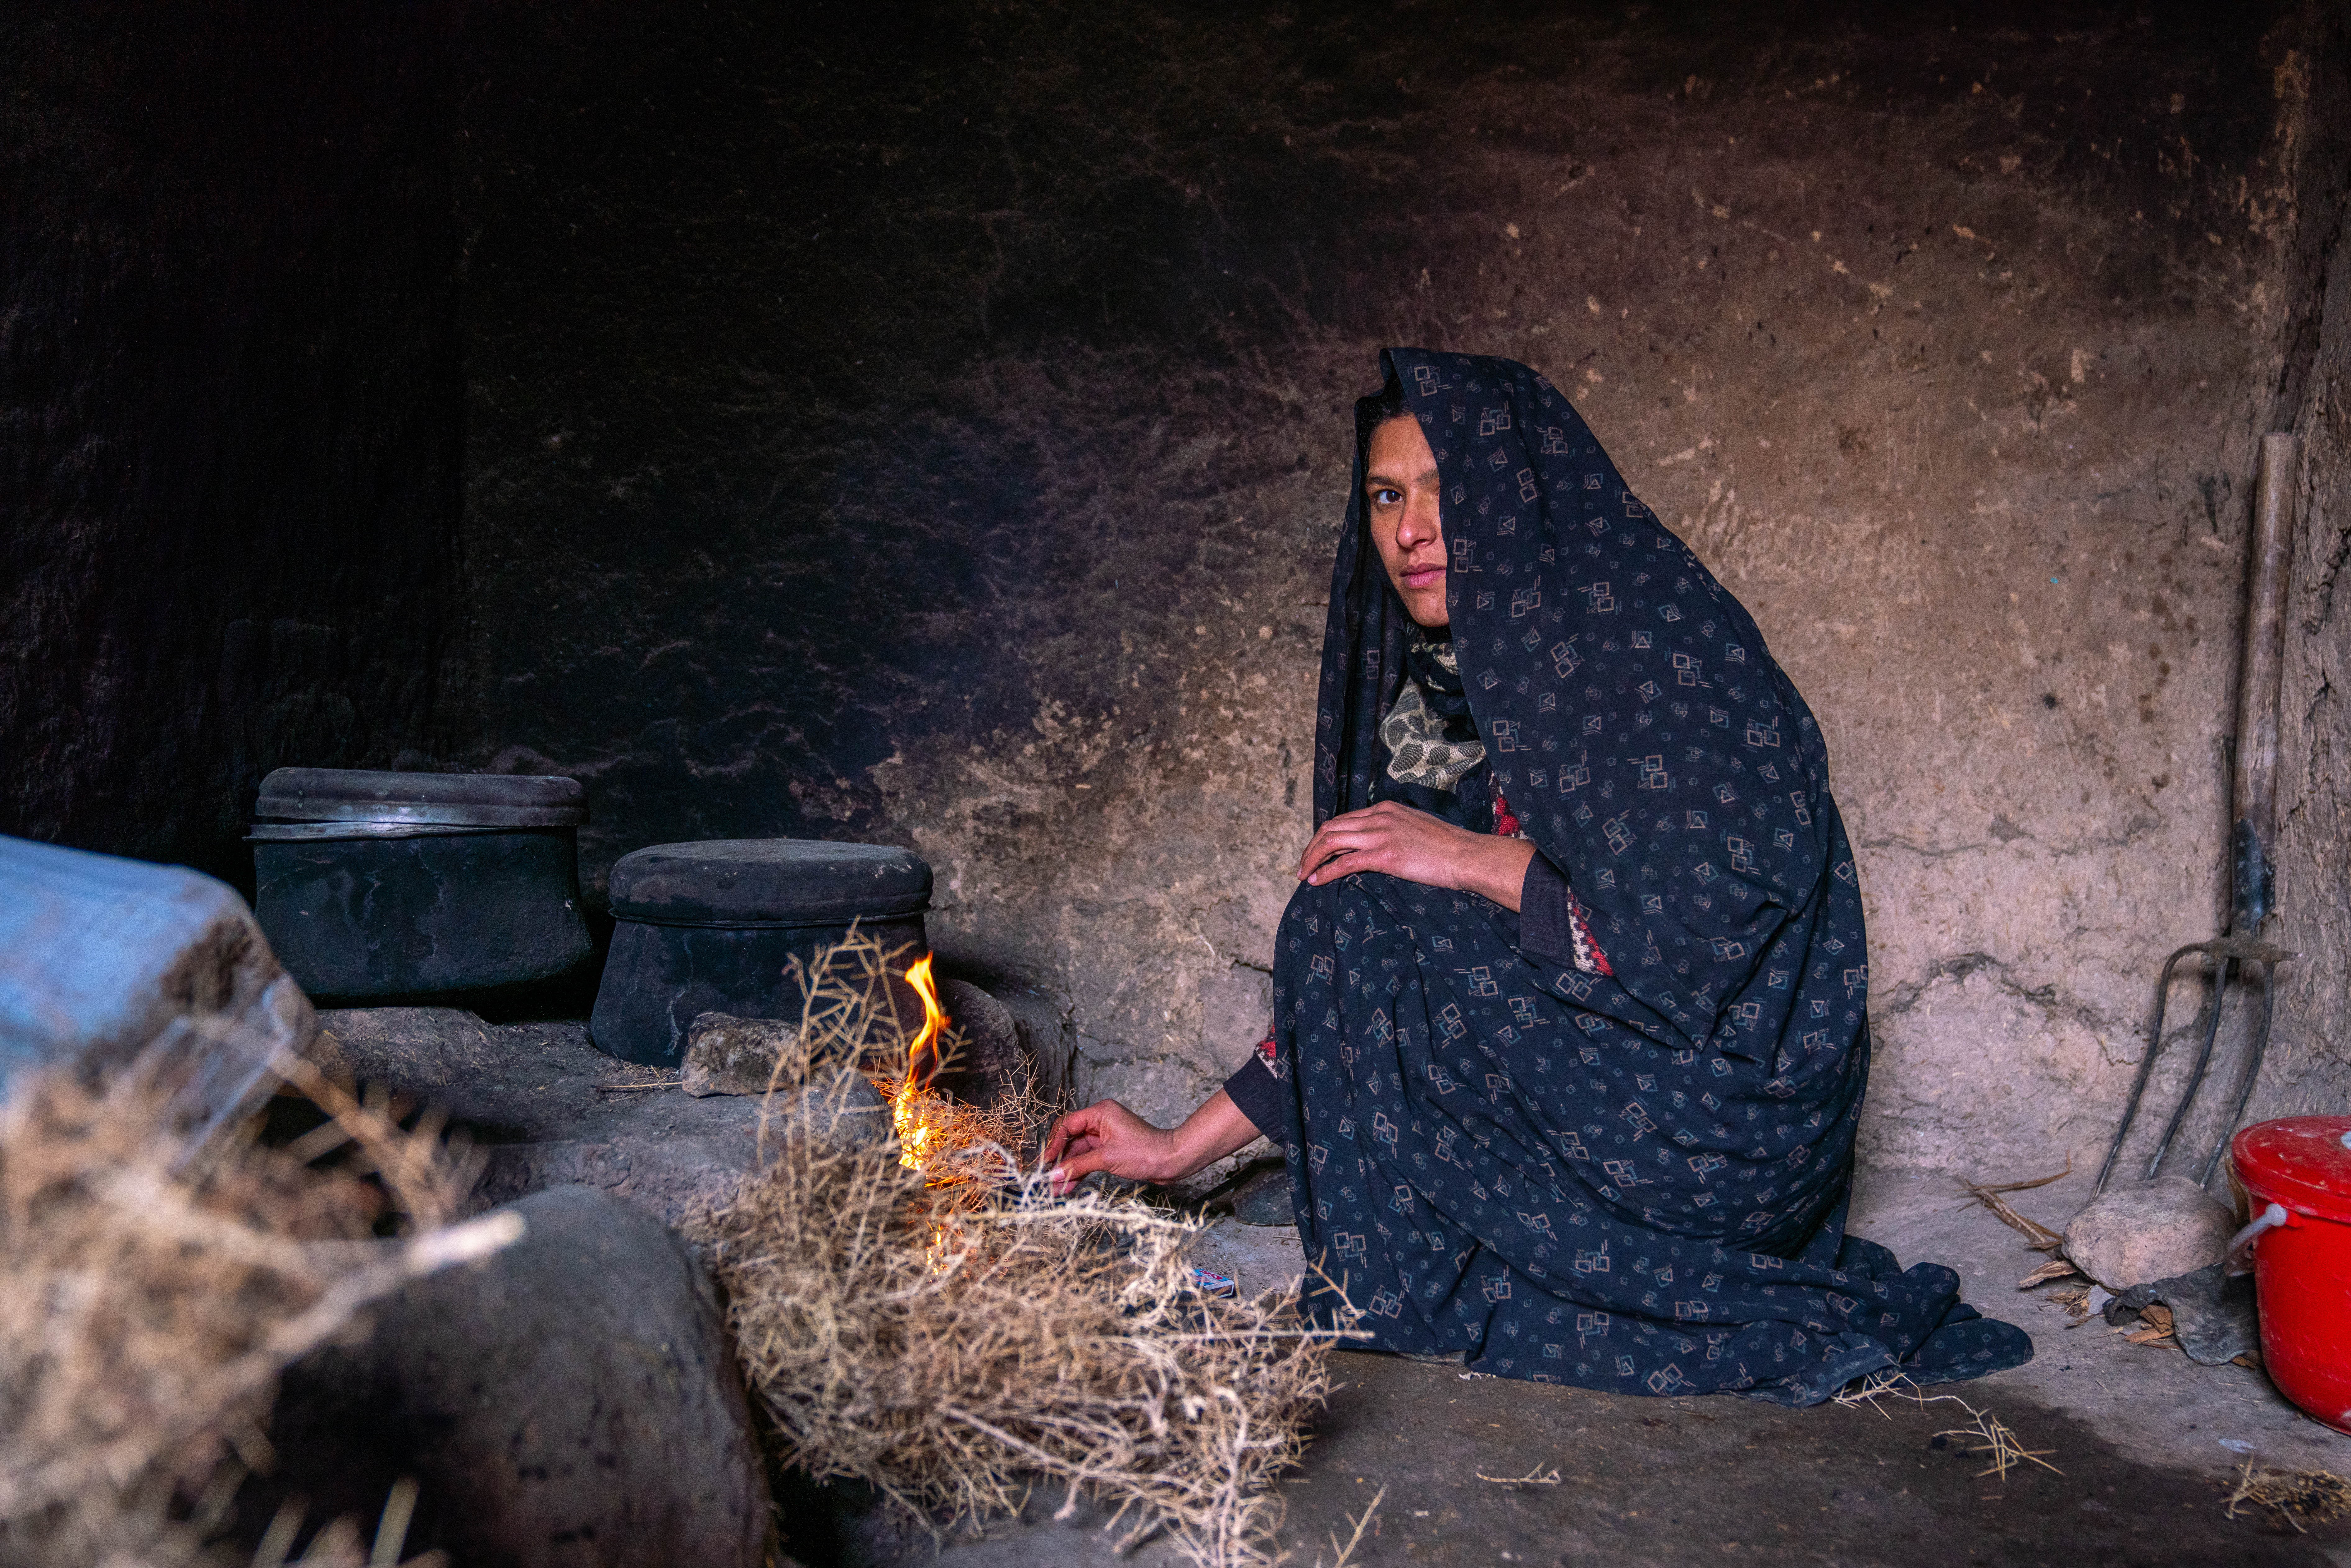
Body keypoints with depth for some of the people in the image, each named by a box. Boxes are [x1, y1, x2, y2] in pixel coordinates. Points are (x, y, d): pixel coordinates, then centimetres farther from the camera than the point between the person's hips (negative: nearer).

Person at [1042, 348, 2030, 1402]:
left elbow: (1732, 912, -20)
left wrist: (1479, 860, -18)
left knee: (1362, 928, -17)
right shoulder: (1435, 692, 8)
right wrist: (1180, 1149, 3)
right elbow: (1349, 1007, 7)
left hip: (1729, 1103, -8)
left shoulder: (1655, 631, -14)